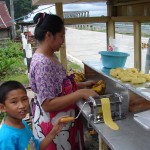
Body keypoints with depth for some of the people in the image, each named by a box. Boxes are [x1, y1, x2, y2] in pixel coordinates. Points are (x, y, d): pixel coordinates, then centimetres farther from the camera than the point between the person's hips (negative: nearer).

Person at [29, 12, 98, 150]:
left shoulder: (51, 57, 4)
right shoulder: (42, 63, -25)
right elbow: (48, 104, -27)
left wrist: (83, 85, 5)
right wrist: (81, 93, -26)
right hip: (52, 125, -9)